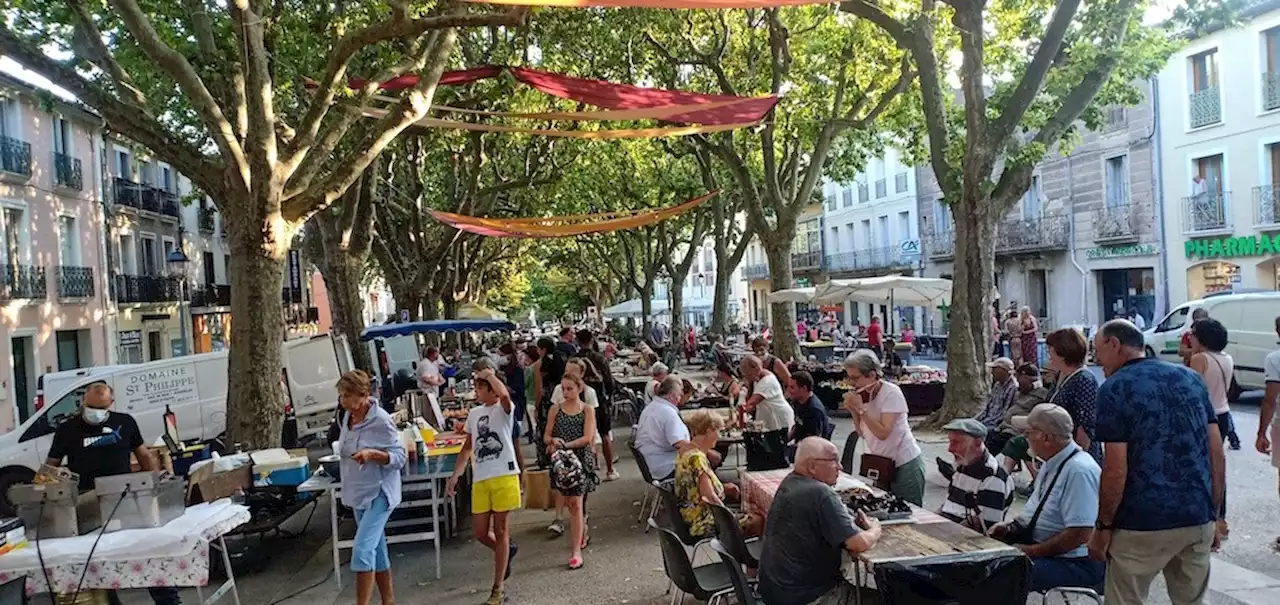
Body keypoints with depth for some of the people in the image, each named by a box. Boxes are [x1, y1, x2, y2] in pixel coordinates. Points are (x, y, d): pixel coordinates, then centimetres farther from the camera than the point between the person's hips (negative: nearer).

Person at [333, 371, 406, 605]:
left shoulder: (381, 420, -19)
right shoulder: (347, 417, 3)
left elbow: (400, 456, -15)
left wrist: (372, 454, -31)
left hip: (379, 492, -8)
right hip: (358, 492, 8)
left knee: (362, 549, -16)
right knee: (376, 549, 16)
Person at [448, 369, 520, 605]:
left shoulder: (503, 409, -5)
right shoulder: (473, 413, 14)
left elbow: (504, 395, -31)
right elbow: (468, 447, 21)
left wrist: (490, 375, -14)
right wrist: (455, 475, 15)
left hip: (504, 476, -6)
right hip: (480, 479, 6)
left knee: (500, 530, 2)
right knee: (480, 532, 6)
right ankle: (507, 550, 38)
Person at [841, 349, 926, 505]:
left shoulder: (891, 393, -17)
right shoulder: (863, 395, 3)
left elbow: (883, 433, -25)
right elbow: (862, 433, 3)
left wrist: (860, 408, -25)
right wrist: (853, 411, -10)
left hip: (904, 464, -7)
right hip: (880, 464, 7)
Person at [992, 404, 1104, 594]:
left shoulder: (1079, 470, -22)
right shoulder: (1052, 463, 9)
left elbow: (1079, 535, -26)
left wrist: (1032, 551, -19)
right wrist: (1010, 528, 5)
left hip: (1077, 563, -9)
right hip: (1044, 550, 9)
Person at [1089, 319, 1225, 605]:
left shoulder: (1114, 388, -10)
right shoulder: (1191, 378, 7)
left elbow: (1115, 470, -14)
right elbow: (1217, 455, 8)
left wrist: (1103, 526, -4)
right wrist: (1213, 514, 15)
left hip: (1142, 524, -6)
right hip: (1198, 519, 6)